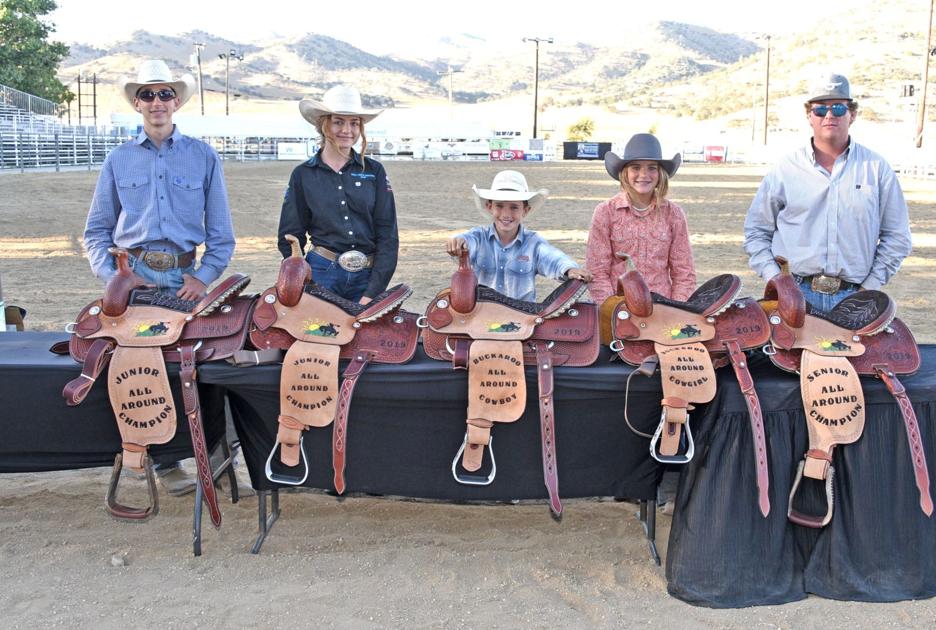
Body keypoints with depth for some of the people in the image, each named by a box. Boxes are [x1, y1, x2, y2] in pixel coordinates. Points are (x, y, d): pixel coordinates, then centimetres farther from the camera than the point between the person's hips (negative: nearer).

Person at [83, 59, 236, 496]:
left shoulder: (203, 158, 8)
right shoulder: (119, 160, 11)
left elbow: (221, 233, 8)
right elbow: (96, 231, 12)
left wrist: (203, 277, -6)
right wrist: (112, 278, -3)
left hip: (184, 276, 0)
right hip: (133, 275, 0)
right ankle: (165, 461, 5)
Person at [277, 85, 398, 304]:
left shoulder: (374, 171, 4)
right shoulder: (303, 175, 4)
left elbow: (387, 235, 1)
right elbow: (290, 238, 7)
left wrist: (372, 293, -7)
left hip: (368, 276, 1)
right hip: (321, 274, -1)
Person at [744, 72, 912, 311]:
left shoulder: (877, 168, 8)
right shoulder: (785, 169, 6)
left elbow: (896, 237, 11)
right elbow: (756, 231, 10)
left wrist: (870, 287, 2)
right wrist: (774, 278, -2)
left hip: (854, 298, 1)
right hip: (795, 293, 0)